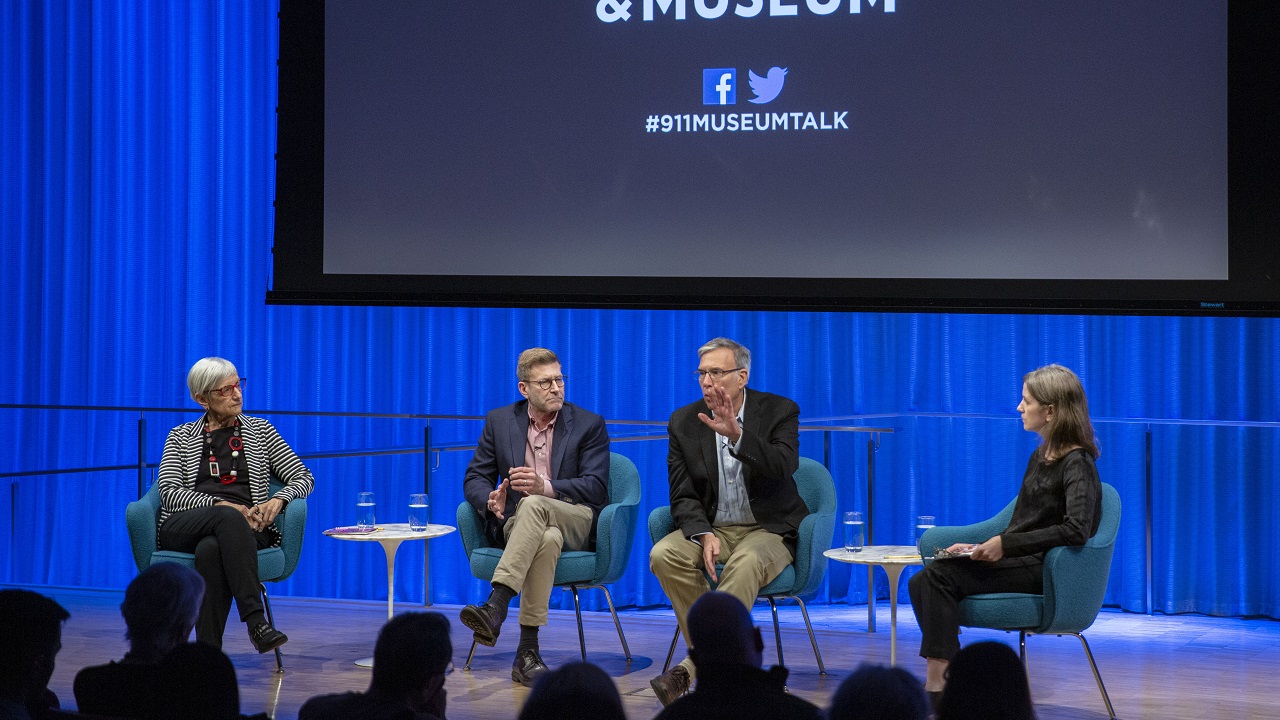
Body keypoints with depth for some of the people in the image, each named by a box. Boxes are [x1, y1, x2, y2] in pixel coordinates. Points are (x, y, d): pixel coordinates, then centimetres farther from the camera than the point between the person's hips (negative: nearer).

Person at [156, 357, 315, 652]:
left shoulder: (259, 431, 21)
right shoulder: (181, 437, 19)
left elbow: (303, 477, 16)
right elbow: (169, 491, 3)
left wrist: (278, 500, -8)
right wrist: (221, 505, -14)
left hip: (246, 529, 0)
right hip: (185, 527, 0)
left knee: (211, 549, -39)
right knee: (228, 518, -39)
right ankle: (256, 621, -50)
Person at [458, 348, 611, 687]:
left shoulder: (590, 425, 3)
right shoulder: (499, 421, 10)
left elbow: (596, 488, -7)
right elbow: (475, 478, 9)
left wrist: (545, 487, -24)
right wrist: (491, 500, -17)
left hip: (578, 525, -1)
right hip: (517, 524, 1)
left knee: (533, 506, -38)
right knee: (548, 538, -39)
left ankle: (496, 607, -51)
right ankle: (528, 650, -45)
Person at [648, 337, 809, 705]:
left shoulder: (779, 411, -5)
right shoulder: (684, 422, 3)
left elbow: (785, 466, -24)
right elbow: (683, 496, 0)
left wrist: (736, 435, -37)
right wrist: (704, 535, -20)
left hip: (769, 529, -3)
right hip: (712, 527, 3)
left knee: (745, 563, -37)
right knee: (664, 555, -28)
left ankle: (692, 668, -35)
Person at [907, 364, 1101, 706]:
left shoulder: (1077, 464, -10)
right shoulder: (1040, 457, 17)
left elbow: (1076, 530, -25)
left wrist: (1005, 544, -23)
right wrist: (983, 548, 2)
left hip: (1045, 572, -8)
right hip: (1021, 561, 8)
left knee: (939, 575, -23)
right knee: (923, 581, -13)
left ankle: (937, 689, -22)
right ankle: (939, 683, -19)